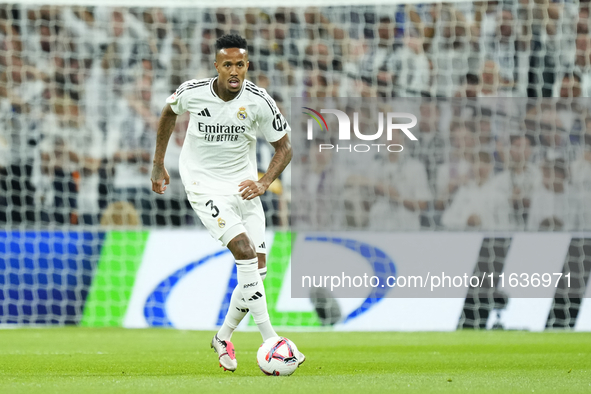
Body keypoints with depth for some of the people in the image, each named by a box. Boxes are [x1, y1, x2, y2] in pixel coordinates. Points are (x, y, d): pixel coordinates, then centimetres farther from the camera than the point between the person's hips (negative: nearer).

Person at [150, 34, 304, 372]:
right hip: (204, 184, -3)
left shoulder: (259, 101, -14)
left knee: (257, 267, 0)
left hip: (243, 185, 3)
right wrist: (158, 163, 14)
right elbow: (169, 113, 9)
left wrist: (264, 183, -20)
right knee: (245, 251, -21)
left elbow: (284, 147, -4)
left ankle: (224, 336, 22)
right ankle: (270, 339, -21)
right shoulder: (192, 92, -15)